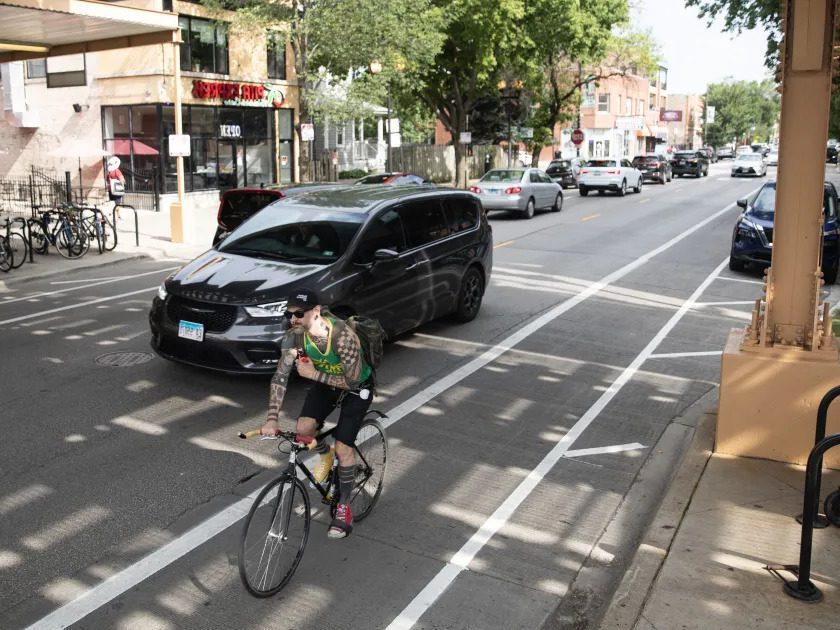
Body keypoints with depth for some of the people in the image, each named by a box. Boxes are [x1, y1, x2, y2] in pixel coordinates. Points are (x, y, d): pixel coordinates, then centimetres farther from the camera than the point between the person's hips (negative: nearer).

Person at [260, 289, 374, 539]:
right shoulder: (294, 336, -23)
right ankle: (325, 457, 20)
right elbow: (280, 377, -23)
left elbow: (351, 381, -32)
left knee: (344, 448, -11)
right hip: (324, 382, 5)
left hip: (357, 387, -4)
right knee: (304, 428, -16)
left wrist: (314, 374, -29)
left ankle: (344, 509, 10)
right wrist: (272, 419, -31)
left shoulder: (343, 336, -38)